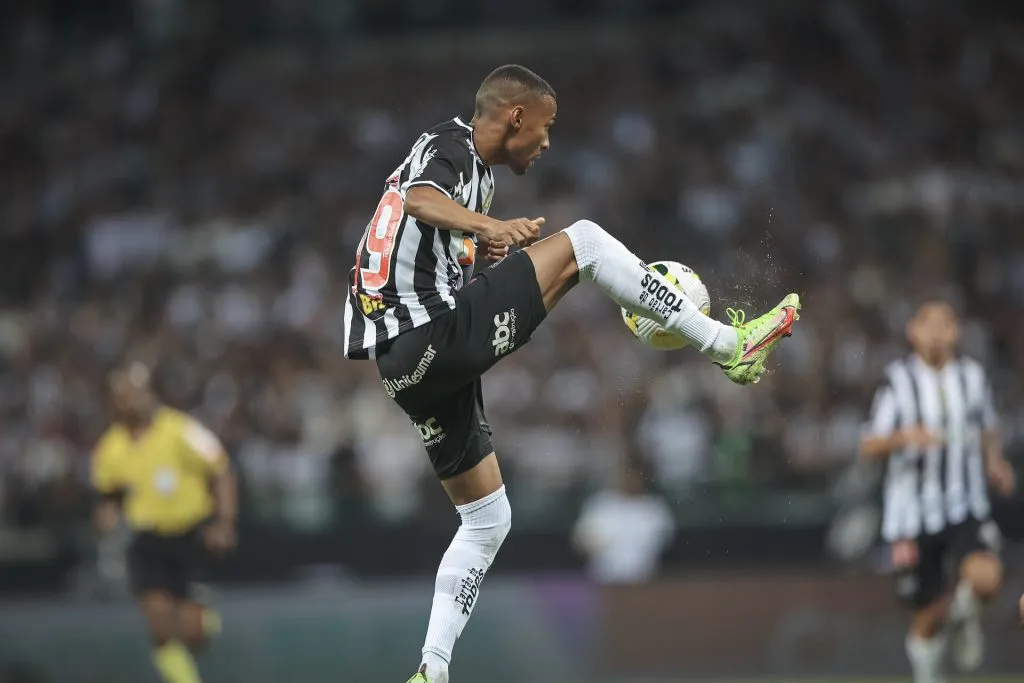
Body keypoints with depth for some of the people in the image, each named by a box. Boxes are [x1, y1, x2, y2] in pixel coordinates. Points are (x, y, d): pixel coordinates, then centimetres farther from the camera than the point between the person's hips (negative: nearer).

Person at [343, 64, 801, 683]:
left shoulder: (459, 156, 25)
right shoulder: (452, 145, -3)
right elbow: (420, 200, -28)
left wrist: (481, 245, 38)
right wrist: (490, 226, -45)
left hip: (406, 363, 10)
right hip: (438, 334, -10)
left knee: (487, 520, 15)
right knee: (582, 240, -10)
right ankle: (729, 344, -10)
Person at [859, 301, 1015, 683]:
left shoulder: (973, 376, 6)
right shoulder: (899, 382, -4)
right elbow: (868, 449, -9)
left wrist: (995, 464, 4)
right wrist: (903, 437, -28)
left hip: (967, 509, 2)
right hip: (913, 515, -2)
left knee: (986, 578, -26)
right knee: (929, 616, 4)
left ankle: (964, 610, 9)